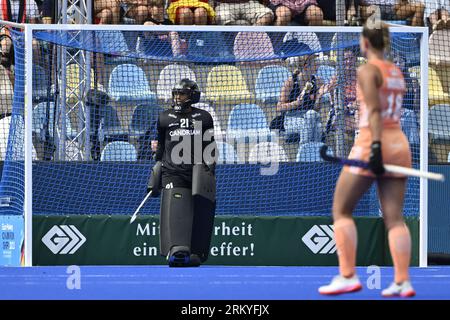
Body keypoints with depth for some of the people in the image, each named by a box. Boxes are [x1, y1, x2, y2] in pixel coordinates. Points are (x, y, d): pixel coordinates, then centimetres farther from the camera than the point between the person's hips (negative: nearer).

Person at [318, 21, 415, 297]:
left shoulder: (368, 71, -6)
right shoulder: (397, 73, 15)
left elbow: (375, 110, -16)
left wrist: (375, 146, -22)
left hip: (373, 145, -7)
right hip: (400, 145, 7)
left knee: (342, 210, 5)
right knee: (395, 217, 3)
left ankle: (348, 276, -1)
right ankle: (403, 282, -5)